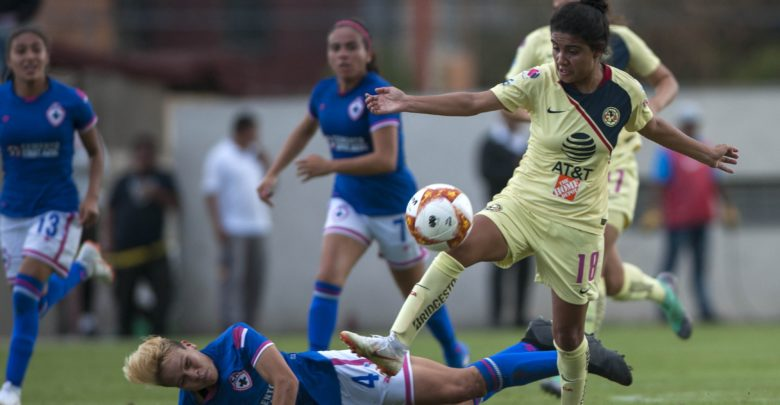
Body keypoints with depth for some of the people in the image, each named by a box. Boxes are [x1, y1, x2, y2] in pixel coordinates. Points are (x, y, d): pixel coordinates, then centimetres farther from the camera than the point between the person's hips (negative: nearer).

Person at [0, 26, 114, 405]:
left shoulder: (71, 101, -9)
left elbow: (96, 152, 4)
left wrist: (92, 197, -8)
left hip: (58, 207, -3)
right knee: (35, 302, 9)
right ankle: (83, 264, 43)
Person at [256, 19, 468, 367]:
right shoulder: (324, 92, 0)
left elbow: (386, 160, -30)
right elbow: (303, 131, 22)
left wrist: (330, 166, -35)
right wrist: (273, 174, 19)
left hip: (392, 206, -5)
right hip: (348, 201, 5)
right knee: (327, 279, -17)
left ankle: (455, 354, 36)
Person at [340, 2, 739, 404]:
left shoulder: (625, 91, -6)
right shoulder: (541, 81, -10)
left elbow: (653, 127, 15)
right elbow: (474, 102, -14)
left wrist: (704, 152, 26)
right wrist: (407, 103, -23)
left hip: (578, 223, 1)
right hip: (521, 204, -1)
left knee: (568, 333, 5)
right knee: (458, 246, -30)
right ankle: (395, 346, -36)